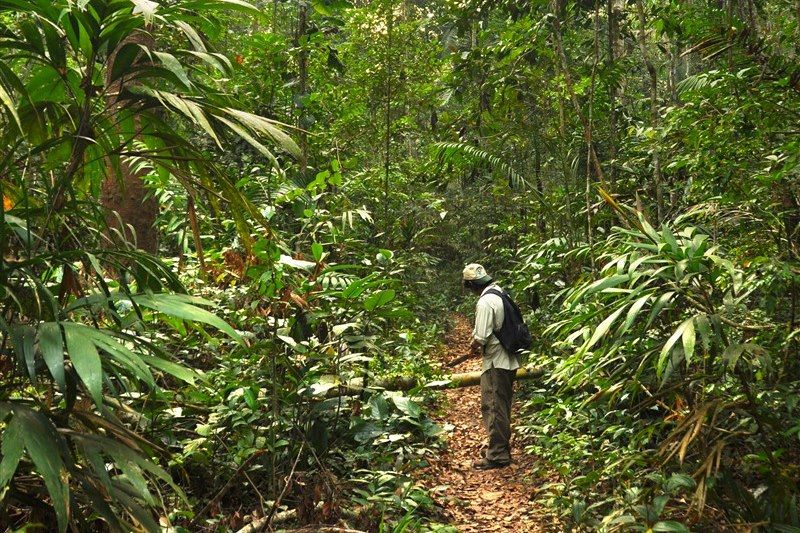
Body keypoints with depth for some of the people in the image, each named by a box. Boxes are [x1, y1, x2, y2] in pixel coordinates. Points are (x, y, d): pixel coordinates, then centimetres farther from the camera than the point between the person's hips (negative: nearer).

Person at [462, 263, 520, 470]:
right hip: (509, 360, 10)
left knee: (493, 408, -2)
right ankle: (503, 447, 29)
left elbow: (481, 336, -21)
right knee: (502, 407, 18)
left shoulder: (485, 302, -19)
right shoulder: (500, 294, 10)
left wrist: (474, 347, 0)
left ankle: (497, 455, 3)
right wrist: (481, 346, 17)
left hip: (496, 363, -10)